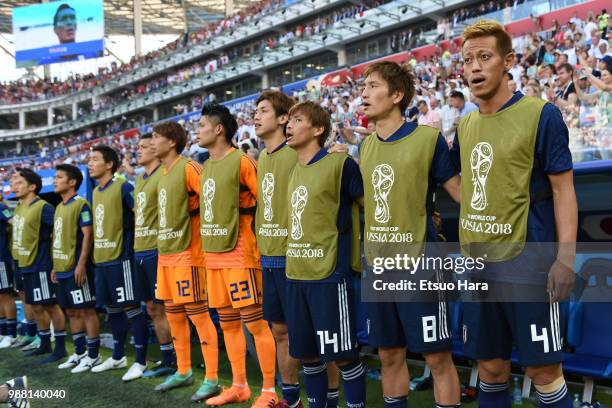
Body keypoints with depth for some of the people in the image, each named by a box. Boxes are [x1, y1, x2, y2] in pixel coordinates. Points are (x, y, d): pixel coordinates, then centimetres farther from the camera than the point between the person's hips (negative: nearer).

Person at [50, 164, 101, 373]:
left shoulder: (81, 204, -10)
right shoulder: (59, 207, 16)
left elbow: (88, 235, -16)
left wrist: (81, 264, -20)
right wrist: (55, 266, 16)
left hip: (76, 269, -9)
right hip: (62, 269, 9)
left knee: (86, 310, -2)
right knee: (71, 312, 14)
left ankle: (93, 355, 5)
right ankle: (79, 352, 24)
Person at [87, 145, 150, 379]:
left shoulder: (123, 188, -11)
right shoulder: (96, 192, 15)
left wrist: (133, 244, -17)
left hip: (120, 258, -9)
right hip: (101, 260, 9)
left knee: (131, 308, -4)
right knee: (112, 309, 16)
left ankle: (141, 361, 4)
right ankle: (118, 357, 28)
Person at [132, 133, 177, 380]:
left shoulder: (163, 176, -10)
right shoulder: (140, 179, 18)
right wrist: (136, 243, 19)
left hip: (156, 250, -9)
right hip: (140, 251, 9)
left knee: (162, 307, -3)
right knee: (152, 308, 12)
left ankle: (173, 361, 7)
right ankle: (166, 361, 22)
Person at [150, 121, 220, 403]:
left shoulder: (188, 168, -12)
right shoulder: (162, 173, 15)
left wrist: (191, 211, -12)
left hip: (186, 253, -9)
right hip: (165, 253, 9)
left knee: (197, 313, -6)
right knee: (173, 313, 14)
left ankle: (212, 379, 1)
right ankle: (183, 372, 27)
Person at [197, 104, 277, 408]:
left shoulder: (241, 161, -10)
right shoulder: (206, 166, 15)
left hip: (238, 254, -8)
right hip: (213, 254, 8)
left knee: (254, 321, -4)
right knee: (228, 322, 13)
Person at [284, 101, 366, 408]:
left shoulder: (339, 164, -9)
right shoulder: (294, 171, 13)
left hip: (329, 275, -7)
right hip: (296, 275, 7)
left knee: (343, 354, 0)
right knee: (307, 354, 15)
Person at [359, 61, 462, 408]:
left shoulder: (428, 137, -7)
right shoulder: (366, 146, 10)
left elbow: (460, 191, -4)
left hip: (419, 263, -5)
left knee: (437, 357, 1)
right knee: (389, 355, 14)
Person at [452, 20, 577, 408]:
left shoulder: (541, 114, -6)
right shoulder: (465, 125, 10)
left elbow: (563, 188, -8)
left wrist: (565, 257, -16)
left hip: (526, 261, -5)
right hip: (477, 263, 6)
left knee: (543, 369, 1)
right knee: (491, 367, 14)